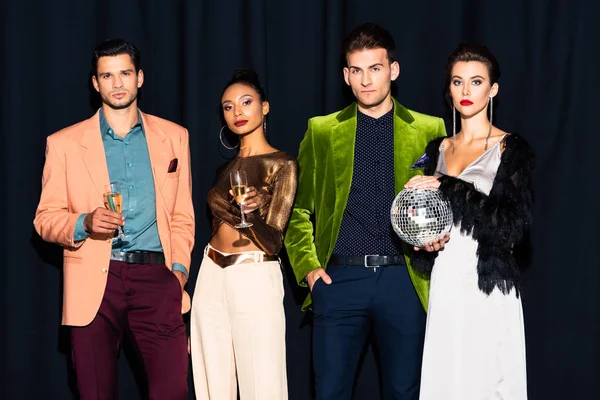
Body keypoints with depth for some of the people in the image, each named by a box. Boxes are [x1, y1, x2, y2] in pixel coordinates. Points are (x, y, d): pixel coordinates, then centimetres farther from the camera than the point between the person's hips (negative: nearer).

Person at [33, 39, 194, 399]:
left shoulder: (174, 137, 12)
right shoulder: (65, 143, 6)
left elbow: (182, 215, 14)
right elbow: (46, 218, 6)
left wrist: (179, 269, 1)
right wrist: (85, 223, -14)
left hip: (156, 279, 1)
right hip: (94, 284, 0)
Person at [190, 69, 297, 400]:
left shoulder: (282, 164, -5)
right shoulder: (226, 168, 14)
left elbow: (272, 242, -11)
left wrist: (252, 214, -31)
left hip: (255, 281, -6)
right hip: (211, 279, 6)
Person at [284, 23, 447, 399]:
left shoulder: (428, 130, 7)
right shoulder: (322, 131, 9)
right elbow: (298, 208, 12)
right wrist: (308, 266, 1)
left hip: (405, 279, 0)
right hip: (340, 279, 0)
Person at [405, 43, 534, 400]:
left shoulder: (512, 149, -2)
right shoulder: (438, 149, 14)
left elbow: (515, 224, -13)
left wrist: (450, 188, -17)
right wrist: (427, 242, -1)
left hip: (488, 288, -5)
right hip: (443, 286, 5)